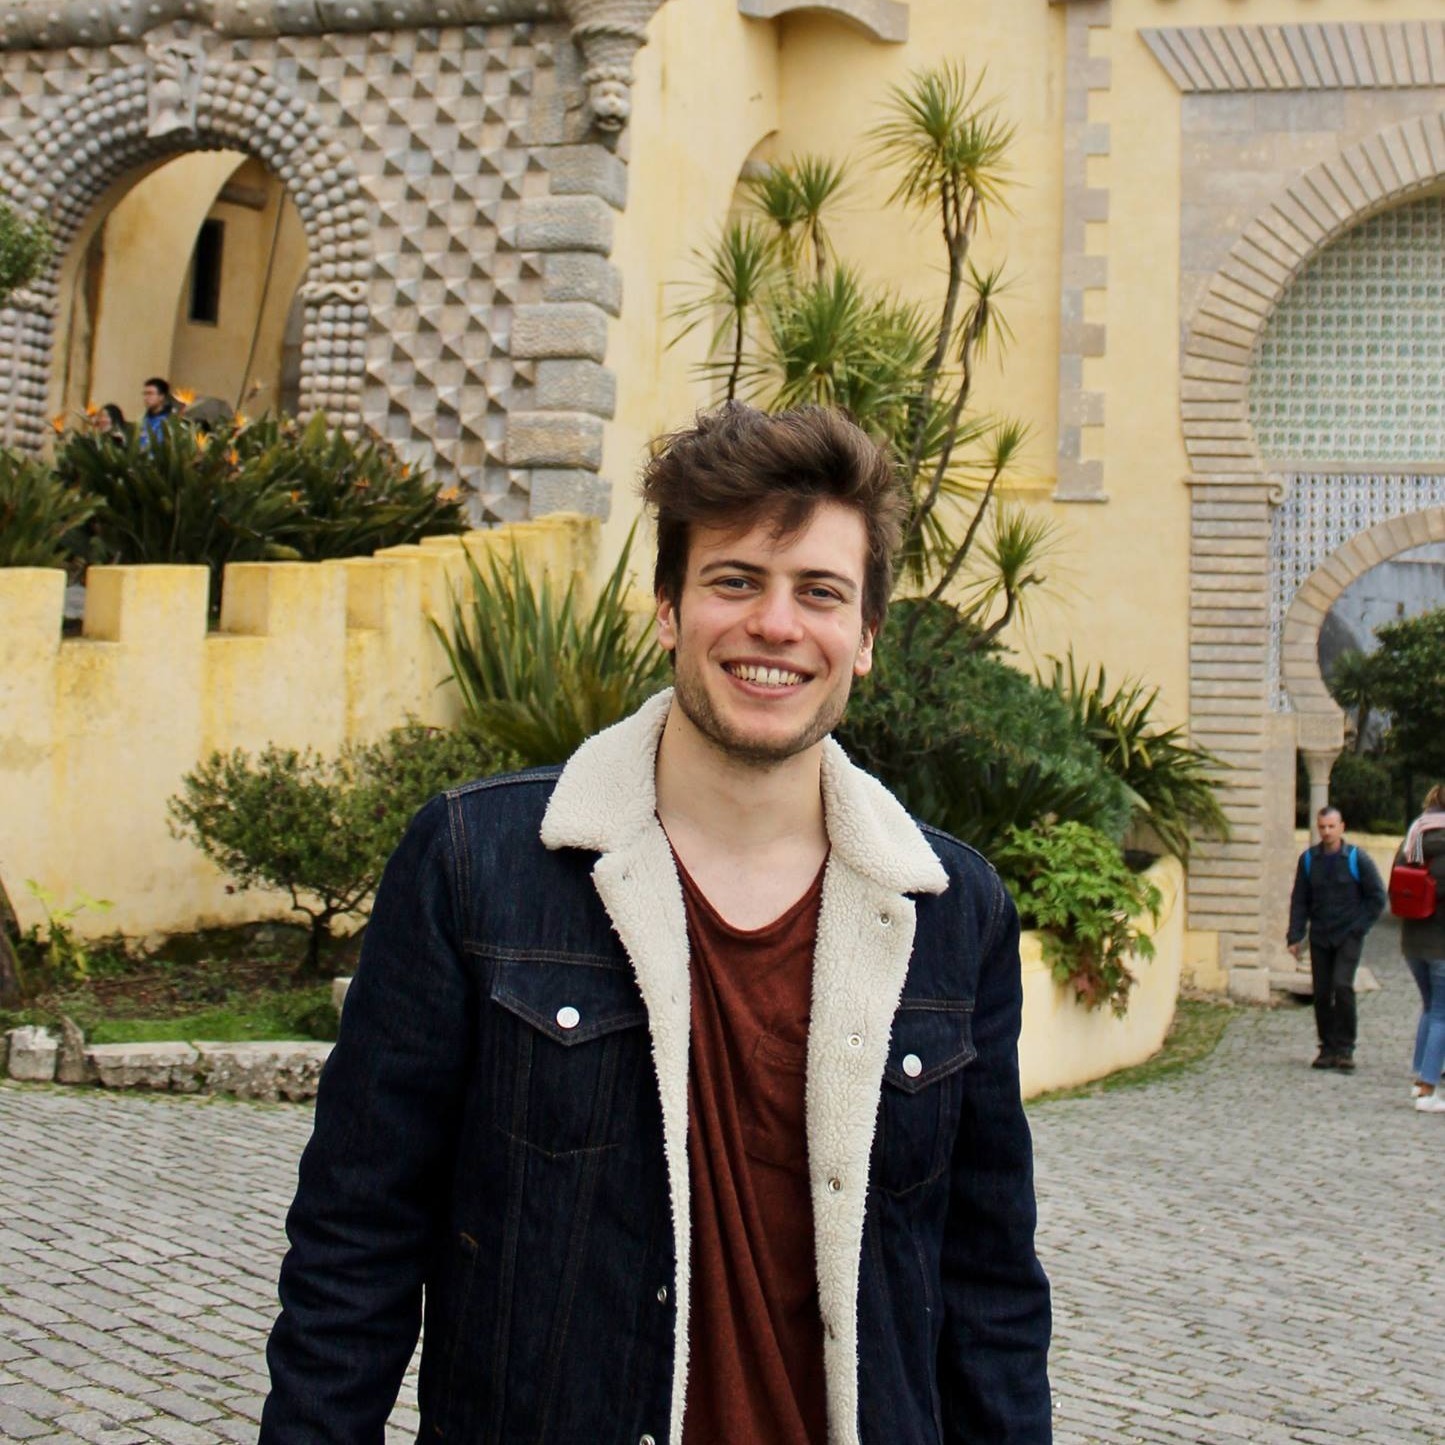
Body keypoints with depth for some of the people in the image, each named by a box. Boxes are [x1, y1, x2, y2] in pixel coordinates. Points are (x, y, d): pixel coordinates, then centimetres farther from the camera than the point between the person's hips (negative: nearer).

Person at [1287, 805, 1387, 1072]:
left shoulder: (1357, 858, -4)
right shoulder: (1308, 859, 4)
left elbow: (1377, 897, 2)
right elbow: (1299, 900, 9)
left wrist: (1359, 927, -5)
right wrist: (1295, 936, 2)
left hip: (1348, 936, -3)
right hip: (1319, 937, 3)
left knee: (1342, 986, -17)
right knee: (1321, 993, 2)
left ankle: (1345, 1049, -8)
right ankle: (1328, 1048, 13)